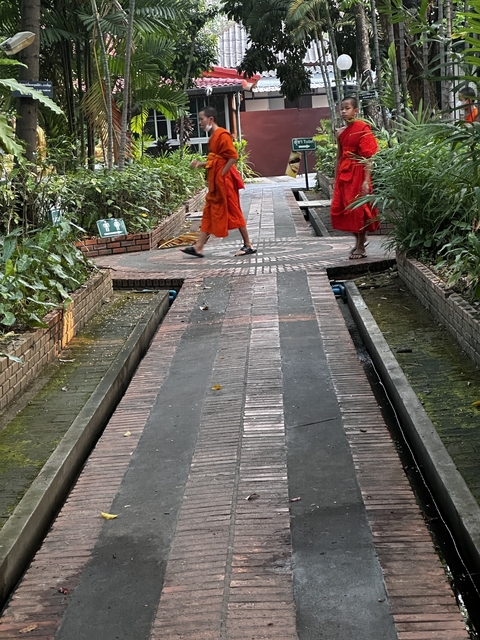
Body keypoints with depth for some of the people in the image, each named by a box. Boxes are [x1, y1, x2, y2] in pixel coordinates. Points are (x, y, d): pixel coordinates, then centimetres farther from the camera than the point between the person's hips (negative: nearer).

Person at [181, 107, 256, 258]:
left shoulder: (222, 135, -14)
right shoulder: (213, 137, 15)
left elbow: (233, 157, -20)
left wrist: (221, 174, -18)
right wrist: (201, 164, 8)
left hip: (224, 180, -10)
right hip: (215, 181, 10)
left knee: (233, 212, -4)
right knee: (209, 212, 7)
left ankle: (248, 245, 5)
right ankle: (198, 247, 8)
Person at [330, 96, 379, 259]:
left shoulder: (363, 129, -9)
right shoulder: (341, 132, 10)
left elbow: (368, 157, -14)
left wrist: (366, 181, -20)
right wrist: (336, 179, 13)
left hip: (358, 173, -7)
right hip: (343, 174, 7)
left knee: (358, 209, -2)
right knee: (340, 208, 6)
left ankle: (361, 247, 9)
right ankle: (360, 239, 26)